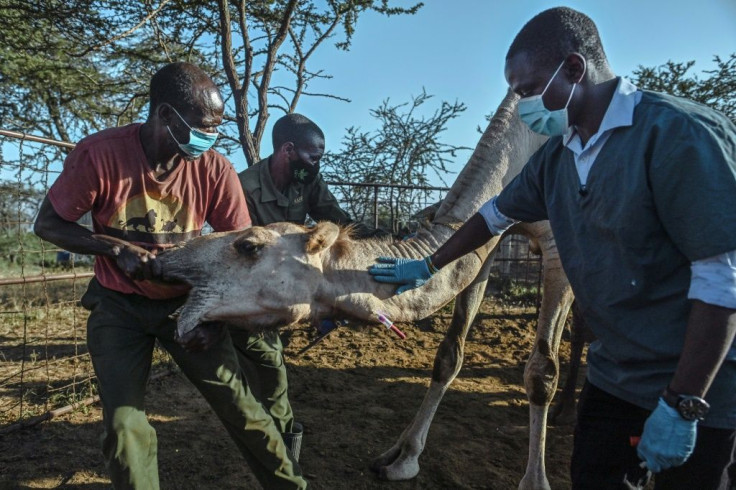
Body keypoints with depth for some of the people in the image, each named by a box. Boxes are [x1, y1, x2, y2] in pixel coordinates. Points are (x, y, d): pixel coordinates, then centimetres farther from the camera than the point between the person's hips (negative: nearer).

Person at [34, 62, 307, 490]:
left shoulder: (215, 169, -16)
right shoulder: (100, 154, -19)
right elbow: (48, 225, -7)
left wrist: (216, 316, -15)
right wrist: (117, 249, -22)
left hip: (188, 302, 0)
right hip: (119, 306, 0)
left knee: (240, 405, -2)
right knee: (124, 425, -1)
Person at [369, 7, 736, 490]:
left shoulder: (679, 132, -20)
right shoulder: (555, 156, 3)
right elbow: (494, 214, 16)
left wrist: (682, 404, -21)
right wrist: (428, 266, 21)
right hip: (613, 375, 6)